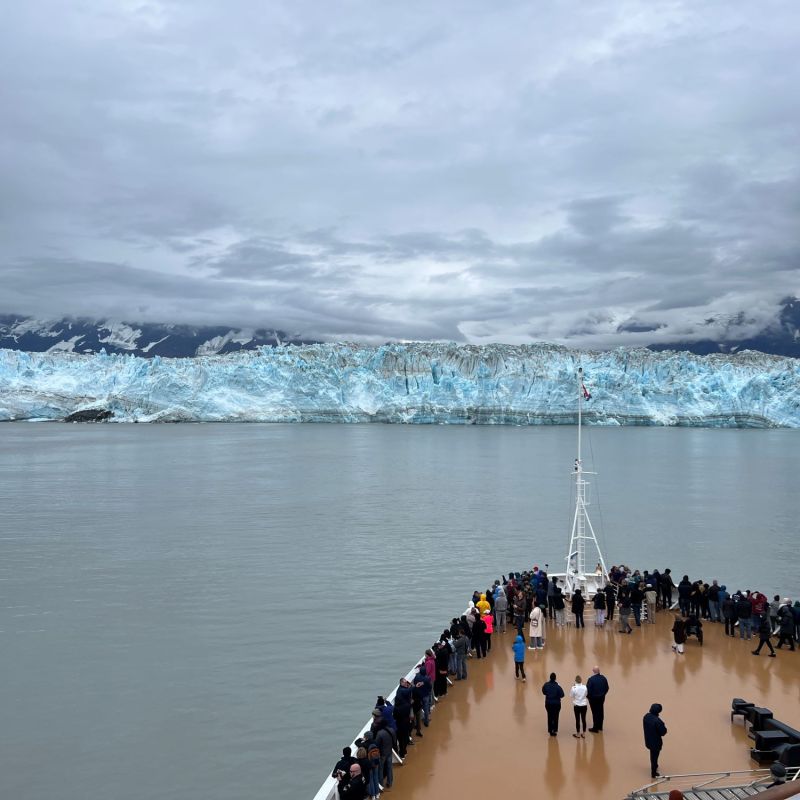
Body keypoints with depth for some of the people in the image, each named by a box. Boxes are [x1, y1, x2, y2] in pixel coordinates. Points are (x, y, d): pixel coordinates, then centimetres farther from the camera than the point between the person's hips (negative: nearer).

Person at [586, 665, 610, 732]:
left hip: (593, 699, -5)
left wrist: (588, 697, -1)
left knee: (595, 713, 6)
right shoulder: (603, 678, -6)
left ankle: (595, 728, 15)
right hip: (601, 698, 5)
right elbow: (606, 688, 3)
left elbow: (588, 690, -19)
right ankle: (600, 727, 29)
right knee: (600, 712, 16)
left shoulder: (591, 679, -23)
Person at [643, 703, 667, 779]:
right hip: (656, 742, -7)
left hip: (648, 740, 7)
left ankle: (654, 767, 54)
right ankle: (654, 773, 31)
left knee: (653, 755, 31)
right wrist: (664, 727, -6)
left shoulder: (646, 716, -11)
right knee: (655, 756, 14)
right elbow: (663, 732, -24)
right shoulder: (658, 721, -35)